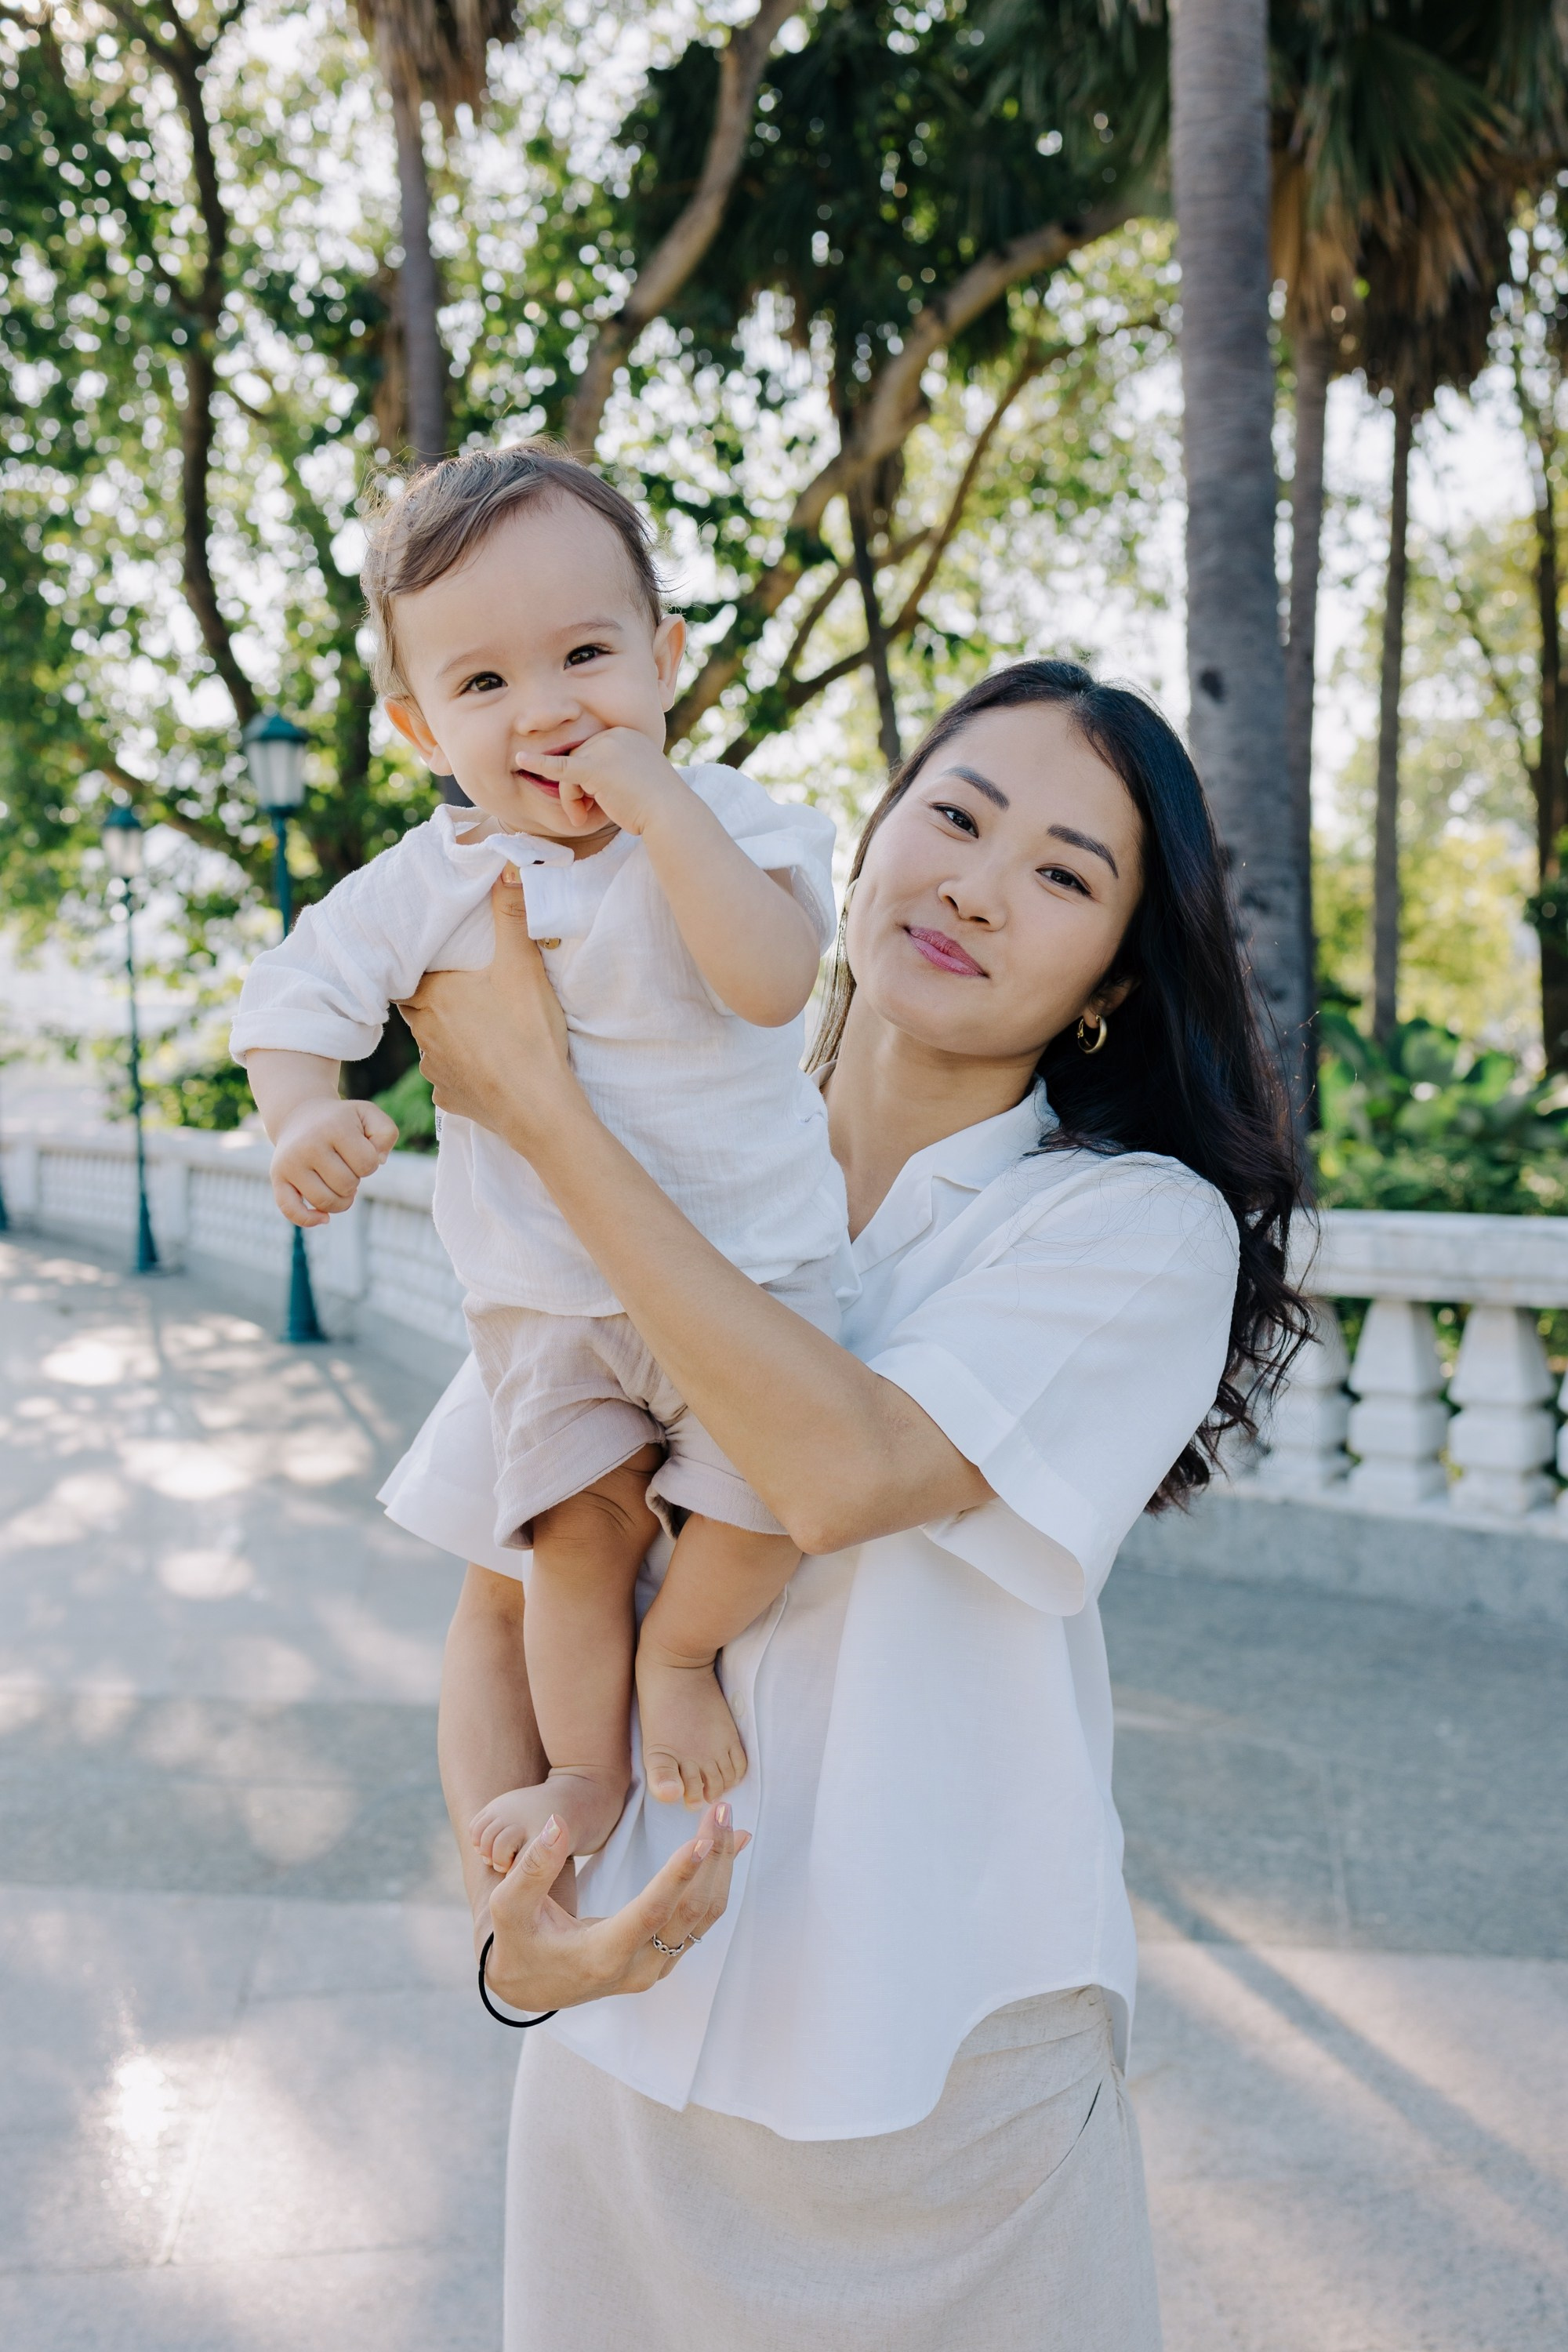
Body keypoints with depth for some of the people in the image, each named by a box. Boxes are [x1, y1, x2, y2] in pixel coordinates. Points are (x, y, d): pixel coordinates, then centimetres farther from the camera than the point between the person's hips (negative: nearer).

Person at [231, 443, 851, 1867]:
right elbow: (299, 997, -3)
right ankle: (587, 1769, 29)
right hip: (544, 1292, 2)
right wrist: (305, 1114, -25)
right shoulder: (427, 885, -6)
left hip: (747, 1257, -2)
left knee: (767, 1493, -15)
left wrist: (660, 808, -32)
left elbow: (776, 982, -29)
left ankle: (681, 1650, 17)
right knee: (577, 1533, 8)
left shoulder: (726, 825, -12)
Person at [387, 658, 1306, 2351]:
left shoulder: (1140, 1228, -11)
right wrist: (511, 1912, -13)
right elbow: (502, 1607, 4)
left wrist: (538, 1106, -22)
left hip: (953, 2075, -2)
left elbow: (846, 1470, -26)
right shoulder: (668, 1198, 0)